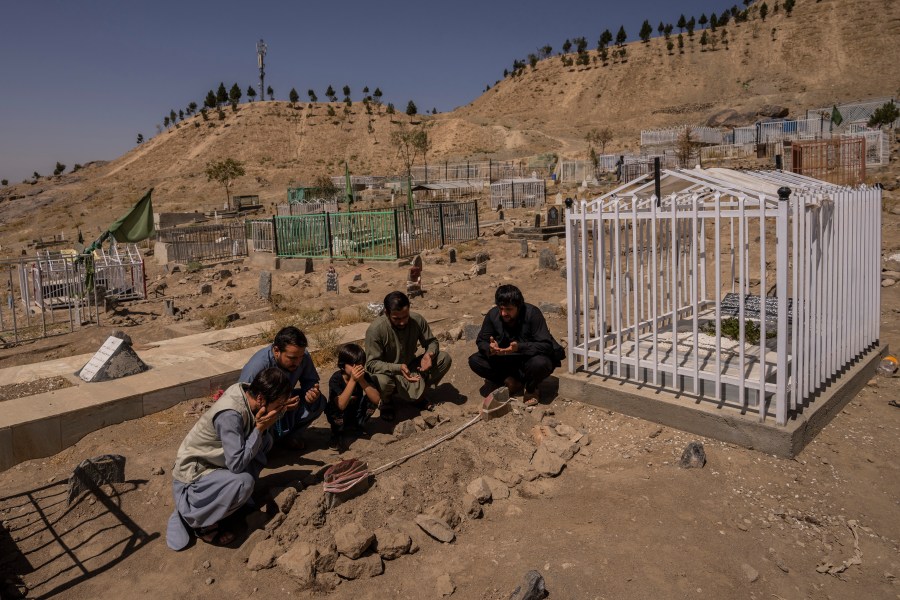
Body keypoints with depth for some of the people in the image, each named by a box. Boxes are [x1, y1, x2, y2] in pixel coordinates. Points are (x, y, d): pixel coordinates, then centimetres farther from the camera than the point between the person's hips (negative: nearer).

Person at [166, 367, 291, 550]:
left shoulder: (248, 392, -10)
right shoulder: (230, 415, -34)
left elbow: (260, 441, 3)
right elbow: (237, 464, -31)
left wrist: (262, 427, -18)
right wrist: (260, 428, -28)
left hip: (216, 462, 8)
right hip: (193, 474, -8)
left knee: (265, 441, -4)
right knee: (244, 482, -32)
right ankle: (202, 523, -5)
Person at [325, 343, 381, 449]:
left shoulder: (364, 376, -15)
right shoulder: (336, 379, -26)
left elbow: (377, 399, -28)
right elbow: (341, 405, -40)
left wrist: (361, 380, -37)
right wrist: (353, 380, -45)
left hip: (356, 412, 3)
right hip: (339, 416, -3)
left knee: (371, 401, -23)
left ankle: (358, 425, 5)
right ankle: (336, 434, -3)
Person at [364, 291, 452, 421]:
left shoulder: (417, 320, -16)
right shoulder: (375, 330, -28)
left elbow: (431, 342, -1)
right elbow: (371, 364, -25)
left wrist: (429, 354, -26)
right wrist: (398, 368, -40)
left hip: (411, 369, 4)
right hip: (389, 372, -4)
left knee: (445, 359, -14)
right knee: (381, 381, -39)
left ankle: (419, 395, 8)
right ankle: (387, 401, 0)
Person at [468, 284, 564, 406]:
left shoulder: (532, 313, -24)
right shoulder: (493, 315, -12)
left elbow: (546, 345, -27)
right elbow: (481, 341, -5)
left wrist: (519, 347, -43)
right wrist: (490, 348, -31)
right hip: (507, 361, 4)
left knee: (540, 363, -39)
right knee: (474, 361, -17)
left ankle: (531, 389, -3)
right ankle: (512, 382, 0)